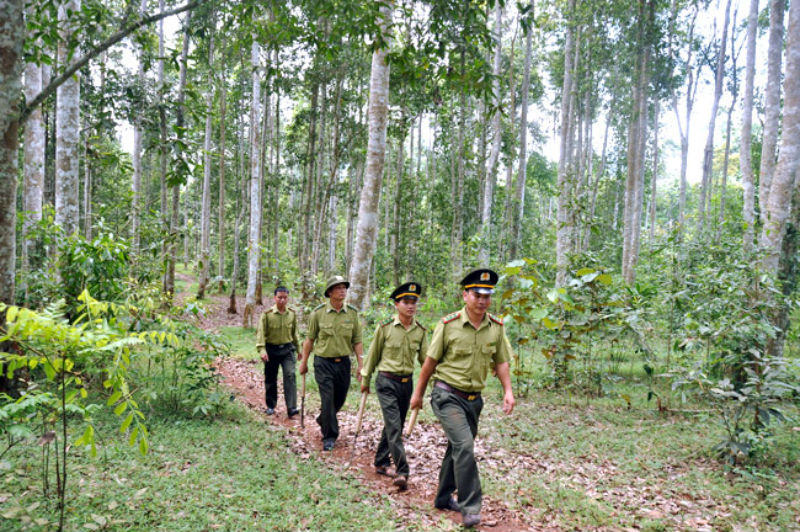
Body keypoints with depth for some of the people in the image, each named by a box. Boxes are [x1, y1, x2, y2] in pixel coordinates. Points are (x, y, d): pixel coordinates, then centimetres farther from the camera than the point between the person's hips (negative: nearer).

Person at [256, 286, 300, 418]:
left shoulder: (292, 314, 2)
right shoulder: (267, 314, -8)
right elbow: (261, 333, -11)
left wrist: (298, 348, 17)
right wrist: (262, 349, -23)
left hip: (287, 349, 1)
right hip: (271, 349, -1)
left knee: (290, 375, -11)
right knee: (270, 378, 10)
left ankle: (291, 408, -10)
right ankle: (270, 406, 27)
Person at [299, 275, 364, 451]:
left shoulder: (352, 313, 0)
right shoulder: (318, 313, -6)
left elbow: (357, 341, 4)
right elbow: (310, 339, 3)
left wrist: (360, 365, 1)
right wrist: (304, 362, 6)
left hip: (344, 362, 3)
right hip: (323, 362, -3)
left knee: (340, 399, 14)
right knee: (328, 399, -7)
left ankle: (323, 420, 43)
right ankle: (329, 436, 8)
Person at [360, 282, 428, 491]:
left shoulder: (420, 331, 1)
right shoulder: (385, 328, -8)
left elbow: (425, 357, 7)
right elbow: (373, 355, 2)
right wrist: (365, 380, 8)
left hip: (407, 382, 5)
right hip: (387, 382, -5)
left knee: (395, 426, 15)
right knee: (394, 427, -12)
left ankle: (380, 463, 32)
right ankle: (402, 472, -10)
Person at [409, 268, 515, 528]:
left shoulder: (496, 327, -2)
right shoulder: (448, 324, -13)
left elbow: (500, 361, 9)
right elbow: (430, 361, -5)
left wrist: (508, 391, -3)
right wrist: (418, 393, 2)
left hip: (473, 399, 5)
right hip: (448, 396, -5)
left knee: (458, 448, 17)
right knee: (464, 445, -20)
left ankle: (444, 498, 36)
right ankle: (470, 507, -9)